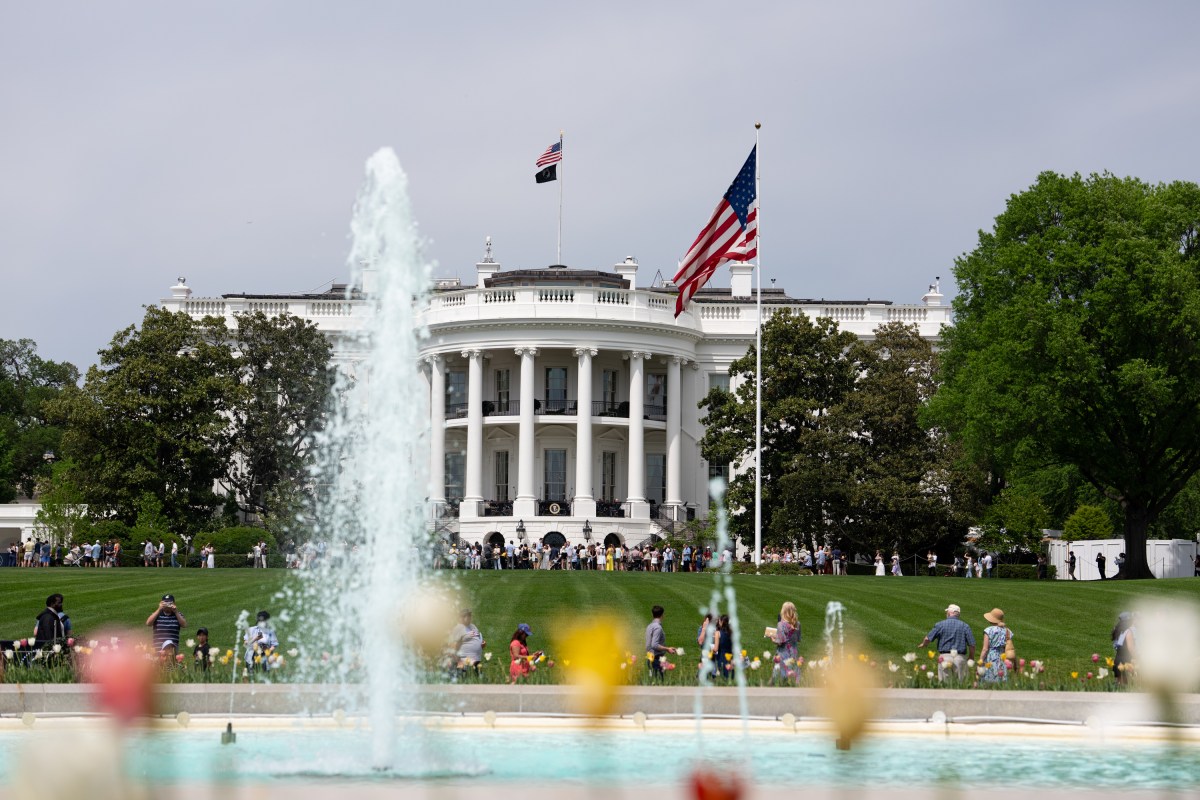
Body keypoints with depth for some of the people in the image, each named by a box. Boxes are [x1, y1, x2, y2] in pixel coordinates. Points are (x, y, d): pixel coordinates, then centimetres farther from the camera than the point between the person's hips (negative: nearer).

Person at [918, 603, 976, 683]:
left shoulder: (940, 625, 0)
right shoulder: (965, 626, 2)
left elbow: (928, 638, 3)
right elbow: (972, 644, -1)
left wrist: (923, 644, 26)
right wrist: (971, 658, 13)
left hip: (945, 656, -1)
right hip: (960, 658, 1)